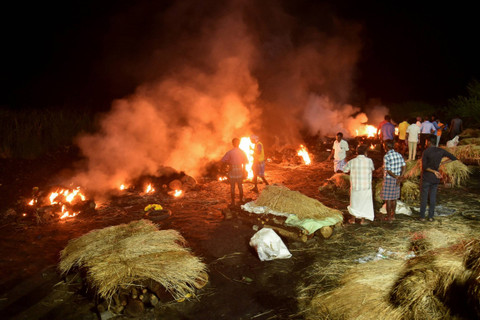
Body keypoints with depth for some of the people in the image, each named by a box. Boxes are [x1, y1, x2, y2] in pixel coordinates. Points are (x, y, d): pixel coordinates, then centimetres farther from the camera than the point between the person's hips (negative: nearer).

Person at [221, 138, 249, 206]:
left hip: (232, 170, -3)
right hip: (240, 170, 3)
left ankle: (233, 202, 9)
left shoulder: (230, 152, -12)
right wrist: (244, 171, 14)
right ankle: (241, 200, 27)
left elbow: (223, 160, -14)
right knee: (240, 186, 16)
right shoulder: (242, 152, -3)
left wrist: (229, 163, 3)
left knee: (232, 186, 5)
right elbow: (245, 163, 3)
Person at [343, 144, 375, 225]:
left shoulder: (352, 161, -5)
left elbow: (344, 170, 7)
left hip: (355, 186, 2)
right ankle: (363, 220, 18)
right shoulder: (369, 161, -9)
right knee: (364, 203, 13)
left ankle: (353, 219, 26)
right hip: (366, 187, -1)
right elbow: (372, 169, 11)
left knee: (354, 202, 17)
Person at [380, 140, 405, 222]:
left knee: (387, 199, 4)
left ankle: (389, 217, 10)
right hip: (396, 180, 7)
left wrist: (397, 177, -13)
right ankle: (393, 215, 27)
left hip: (388, 179, -7)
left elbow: (388, 171, -22)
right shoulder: (399, 155, 1)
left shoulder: (386, 157, -19)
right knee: (394, 198, 17)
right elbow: (403, 167, -3)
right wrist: (400, 177, -11)